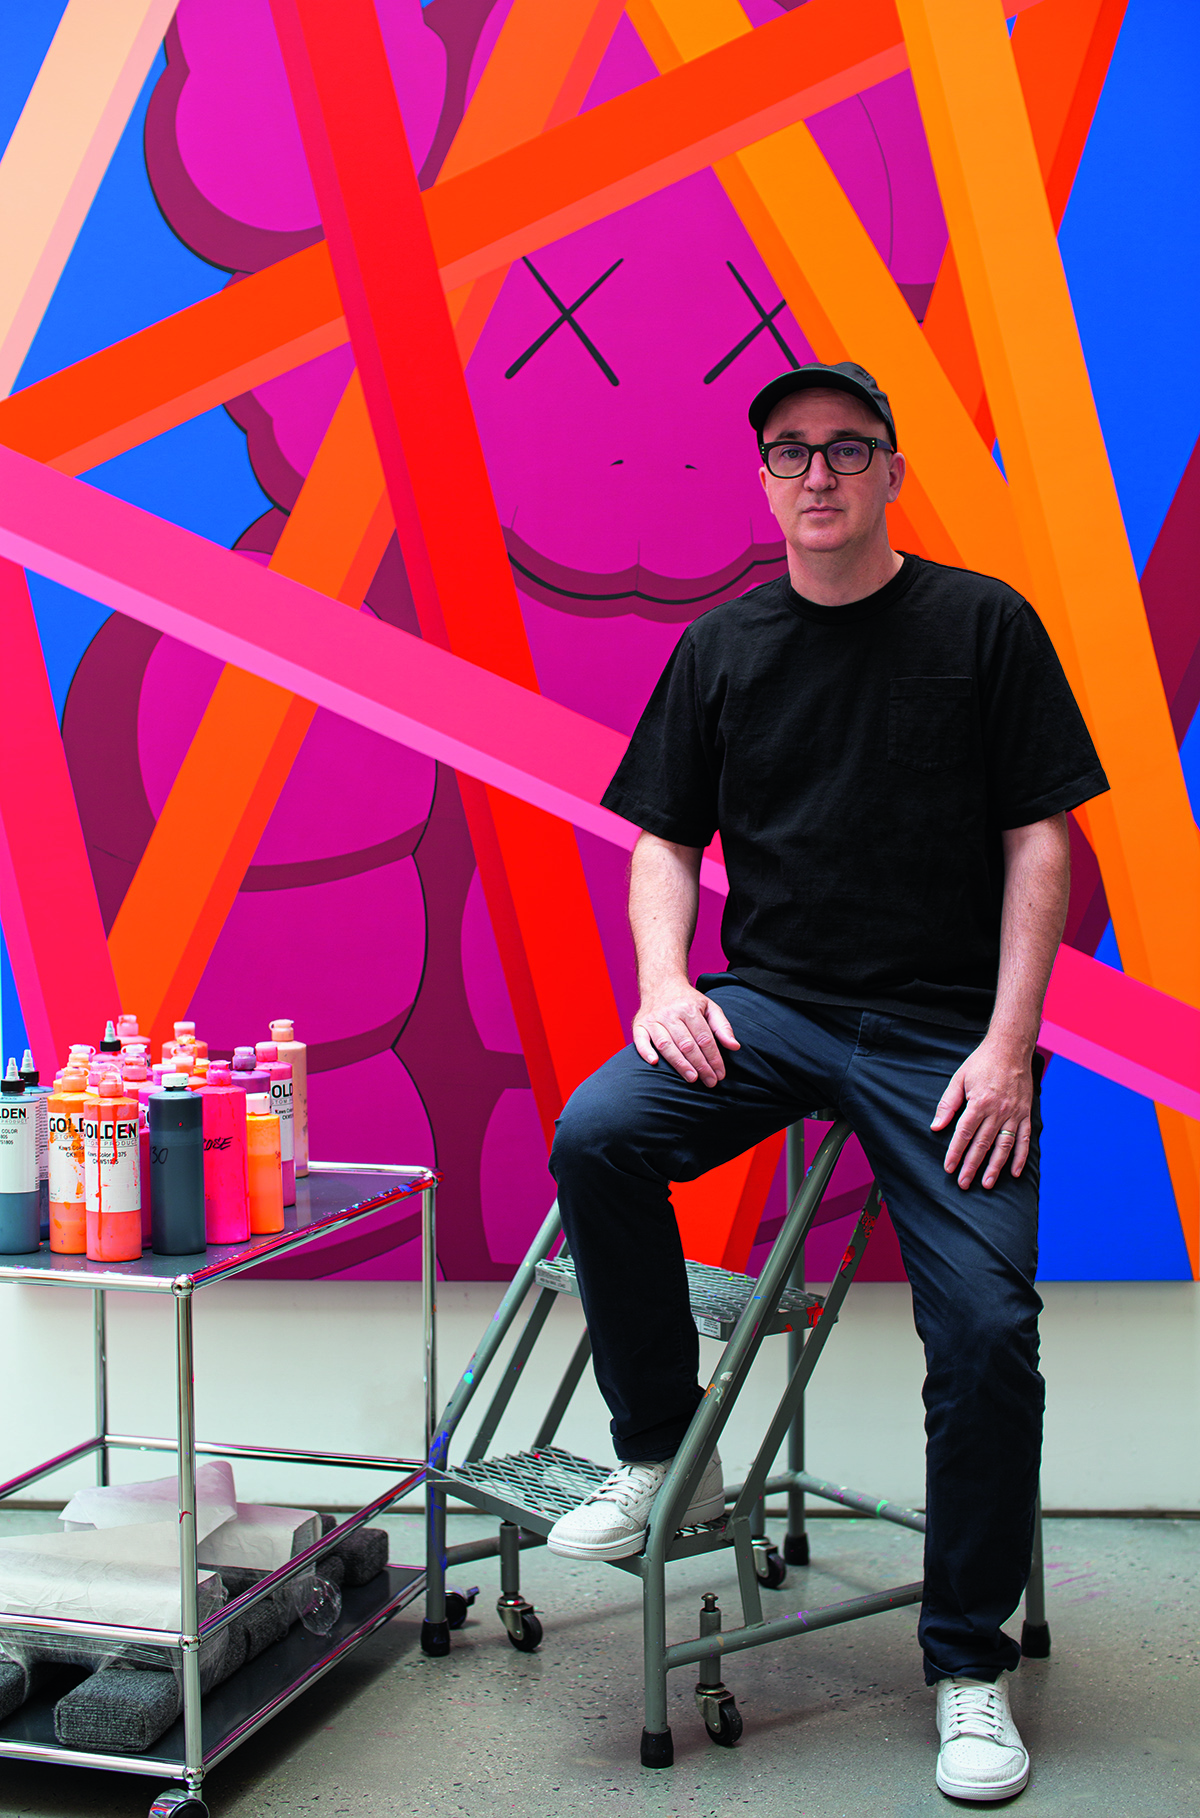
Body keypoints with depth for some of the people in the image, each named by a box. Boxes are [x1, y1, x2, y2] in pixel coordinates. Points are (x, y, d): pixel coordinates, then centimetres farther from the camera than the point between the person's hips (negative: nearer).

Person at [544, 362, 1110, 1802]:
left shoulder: (983, 625, 3)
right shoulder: (723, 647, 11)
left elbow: (1039, 838, 0)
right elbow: (665, 838, 13)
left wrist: (1007, 1042, -10)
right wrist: (666, 982, -7)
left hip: (943, 1028, -2)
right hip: (767, 1004, 2)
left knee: (987, 1329, -12)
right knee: (595, 1139, -25)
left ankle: (970, 1661, 7)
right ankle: (661, 1455, -5)